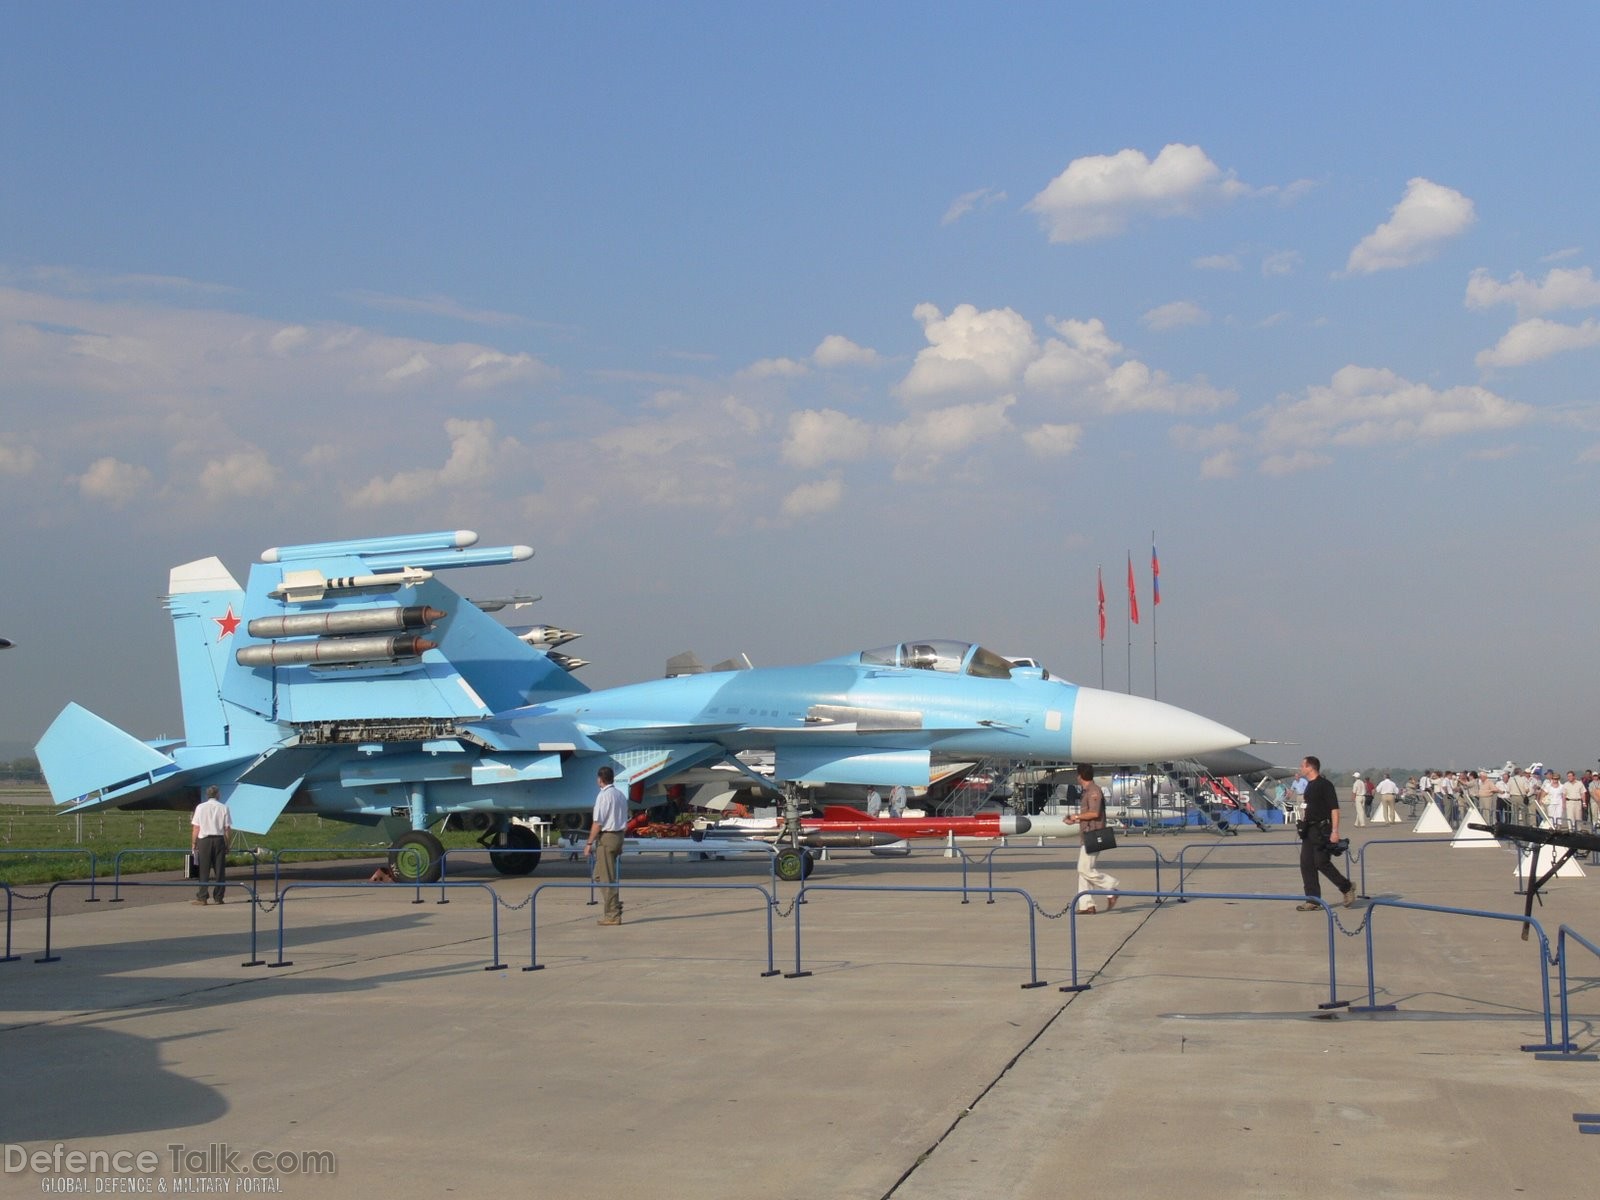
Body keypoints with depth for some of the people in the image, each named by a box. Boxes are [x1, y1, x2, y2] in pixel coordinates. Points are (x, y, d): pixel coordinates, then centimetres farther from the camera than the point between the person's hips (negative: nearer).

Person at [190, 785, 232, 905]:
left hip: (204, 840, -1)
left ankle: (202, 897, 0)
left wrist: (193, 843, 6)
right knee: (219, 870, 6)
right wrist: (227, 844, 7)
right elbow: (227, 828, 0)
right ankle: (218, 897, 7)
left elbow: (196, 828, -1)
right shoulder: (223, 808, 3)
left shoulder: (200, 807, 1)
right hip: (219, 839, 1)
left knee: (204, 870, 2)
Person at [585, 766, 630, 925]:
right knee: (599, 874, 18)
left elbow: (598, 823, -16)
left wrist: (590, 843, -10)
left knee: (607, 878, -3)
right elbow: (624, 820, 14)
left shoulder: (604, 796, -14)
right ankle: (614, 908, 16)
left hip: (606, 837, -8)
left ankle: (613, 915, -2)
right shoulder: (621, 795, 11)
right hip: (619, 835, 8)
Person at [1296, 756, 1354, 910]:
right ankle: (1313, 900, 5)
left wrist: (1334, 831, -22)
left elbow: (1334, 809, -17)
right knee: (1306, 864, 3)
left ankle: (1347, 887, 10)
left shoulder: (1324, 785, -12)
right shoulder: (1309, 786, 15)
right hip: (1309, 830, 9)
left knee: (1322, 863, -11)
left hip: (1322, 830, -9)